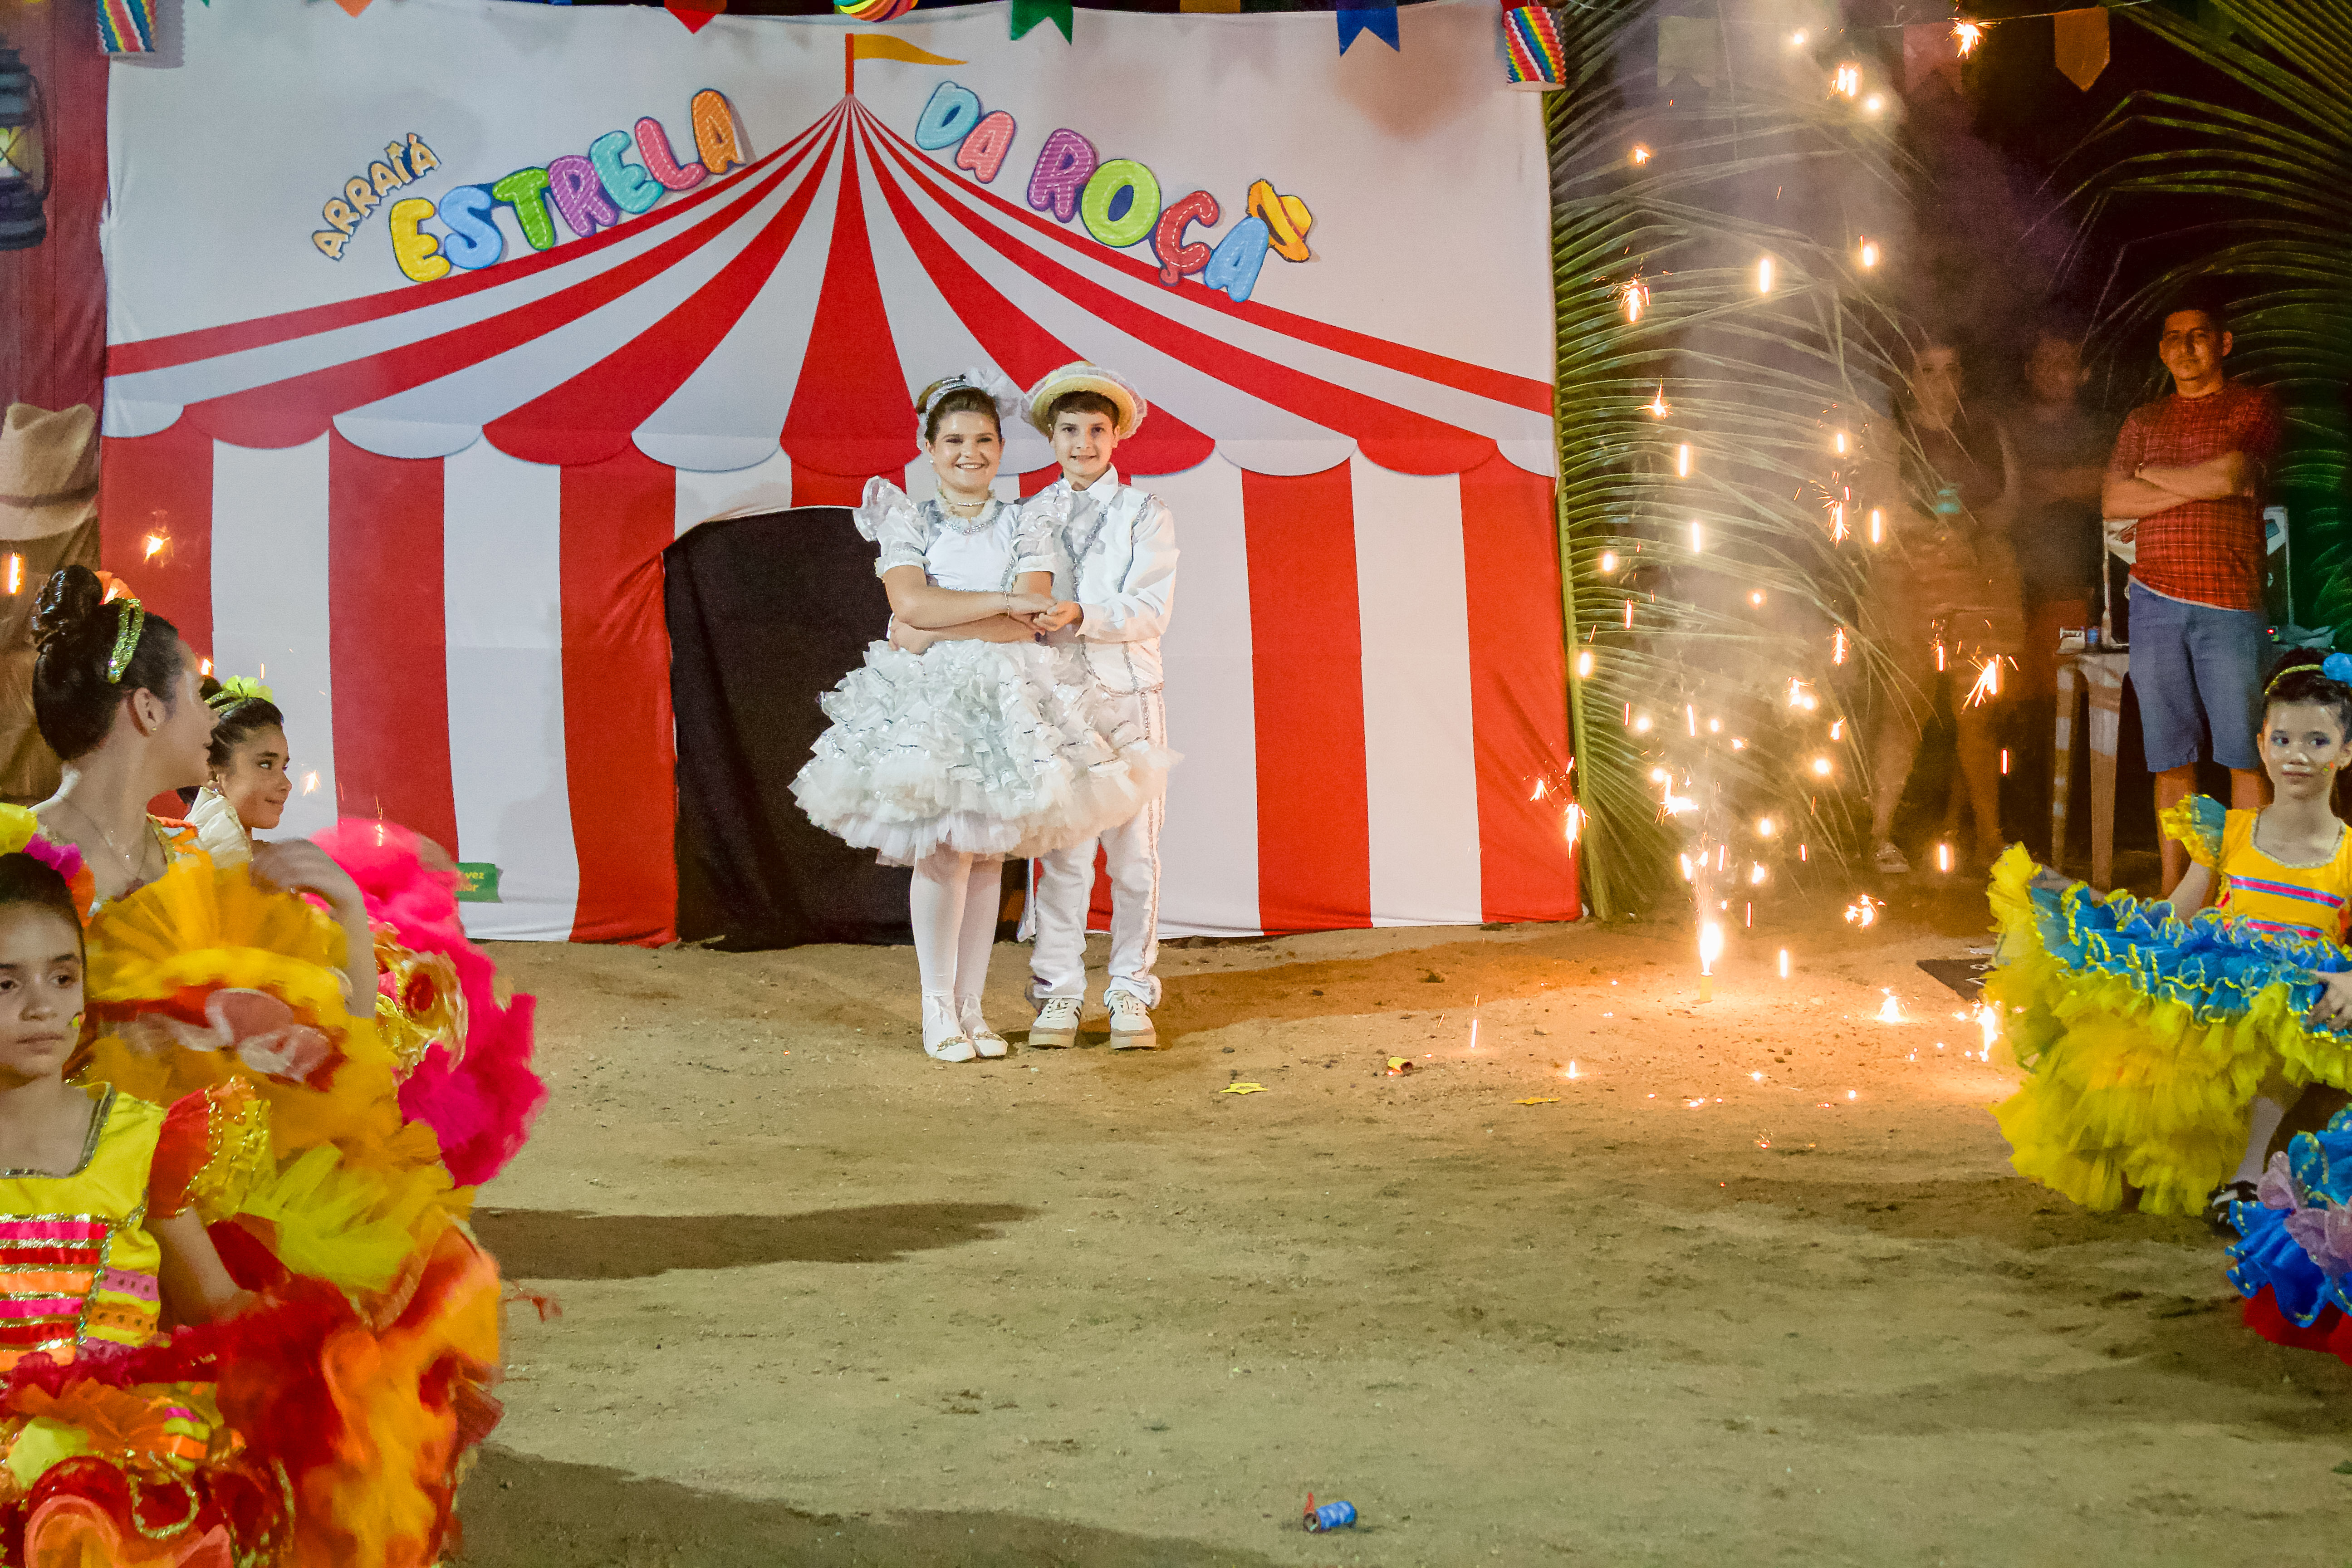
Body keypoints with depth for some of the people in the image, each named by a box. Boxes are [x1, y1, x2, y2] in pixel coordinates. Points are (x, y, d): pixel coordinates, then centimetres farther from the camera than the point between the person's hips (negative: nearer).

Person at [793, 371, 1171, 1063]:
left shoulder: (1024, 526, 8)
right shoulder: (908, 523, 4)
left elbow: (1028, 624, -6)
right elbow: (912, 604, -13)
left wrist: (936, 632, -13)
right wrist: (1005, 601, -14)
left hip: (1006, 697, 2)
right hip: (928, 697, -2)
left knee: (989, 852, 2)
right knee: (943, 849, -9)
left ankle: (972, 1005, 9)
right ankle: (937, 1006, 0)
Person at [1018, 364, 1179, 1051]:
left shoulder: (1145, 514, 4)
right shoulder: (1031, 516, 11)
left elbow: (1150, 610, -7)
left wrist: (1079, 616, -22)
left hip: (1128, 693, -1)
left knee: (1134, 849, 1)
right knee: (1061, 851, -1)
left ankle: (1131, 993, 10)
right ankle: (1058, 993, 8)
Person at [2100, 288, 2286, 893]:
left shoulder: (2253, 407, 5)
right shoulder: (2144, 421, 18)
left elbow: (2229, 475, -12)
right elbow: (2113, 499, 4)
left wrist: (2151, 473, 2)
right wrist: (2200, 485, -6)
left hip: (2229, 602, -3)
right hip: (2154, 602, 4)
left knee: (2244, 757, -5)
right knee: (2170, 761, 4)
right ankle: (2173, 895, 8)